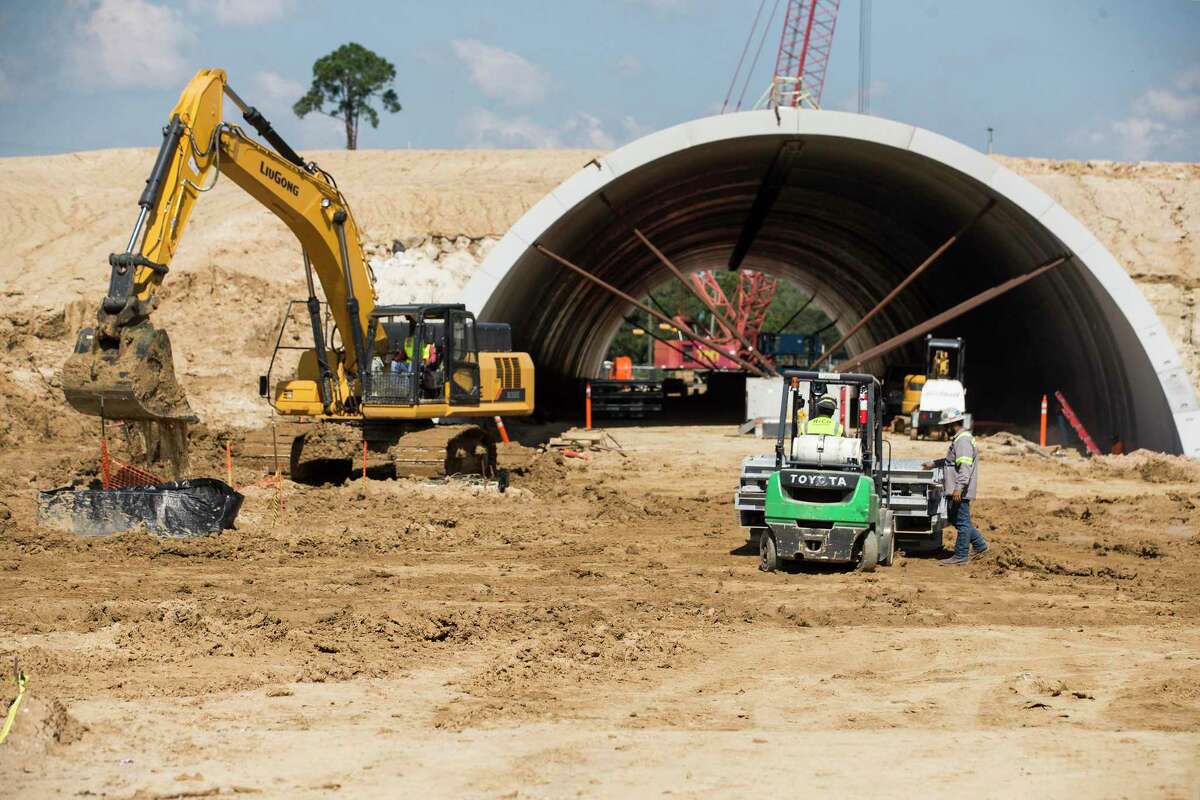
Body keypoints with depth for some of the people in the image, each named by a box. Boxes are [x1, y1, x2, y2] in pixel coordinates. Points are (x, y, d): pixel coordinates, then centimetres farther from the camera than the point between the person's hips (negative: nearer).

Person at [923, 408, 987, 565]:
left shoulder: (963, 440, -16)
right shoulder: (958, 439, 18)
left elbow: (965, 466, -26)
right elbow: (951, 460, 34)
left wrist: (959, 487, -31)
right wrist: (933, 464, 39)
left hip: (960, 491, -11)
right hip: (956, 489, 11)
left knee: (962, 522, -4)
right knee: (955, 518, 18)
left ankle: (960, 556, 2)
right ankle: (979, 545, 26)